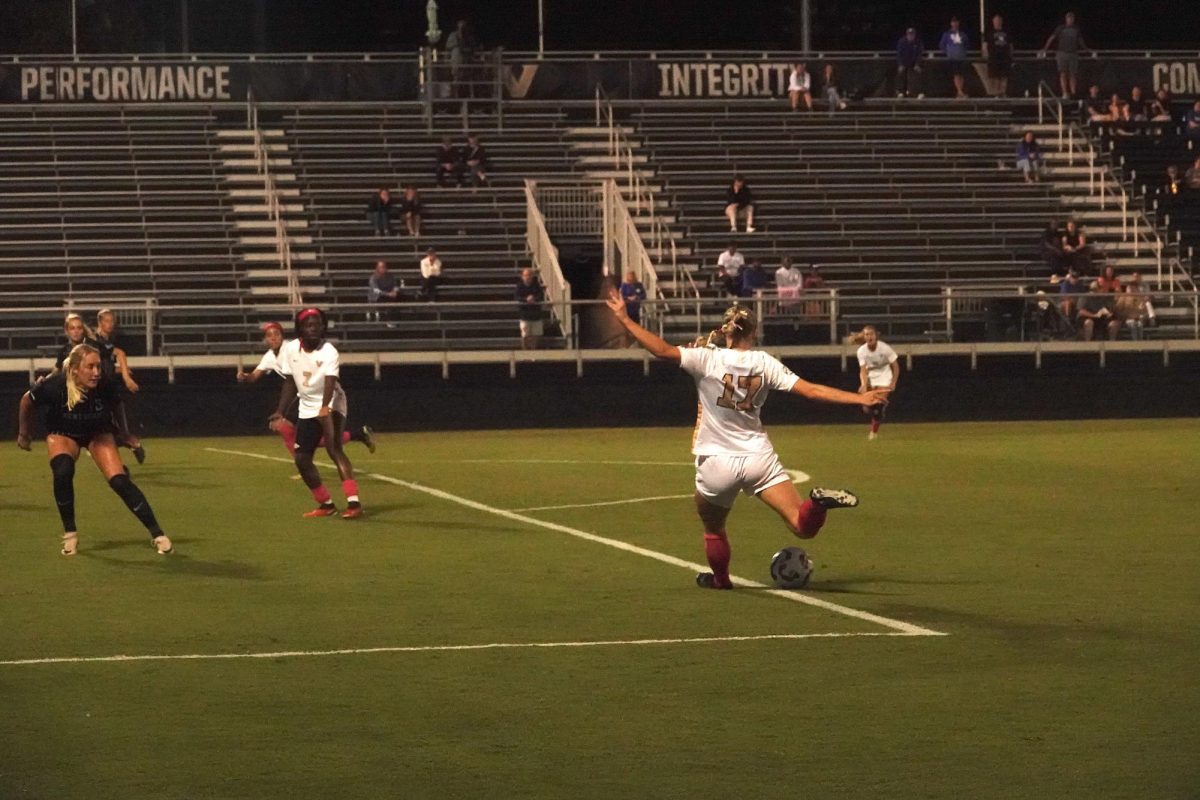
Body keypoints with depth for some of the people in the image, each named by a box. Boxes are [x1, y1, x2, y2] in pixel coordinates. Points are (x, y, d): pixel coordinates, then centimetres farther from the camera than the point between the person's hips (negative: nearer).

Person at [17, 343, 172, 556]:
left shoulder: (105, 386, -31)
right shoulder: (55, 386, -35)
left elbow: (116, 408, -5)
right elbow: (27, 401, -13)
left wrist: (122, 433, 9)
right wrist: (24, 433, 0)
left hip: (98, 433, 1)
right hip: (63, 434, -1)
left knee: (119, 480, -15)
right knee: (62, 472, -30)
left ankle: (157, 534, -7)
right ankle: (69, 534, -11)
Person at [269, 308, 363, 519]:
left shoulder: (328, 352, -20)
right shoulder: (290, 349, -3)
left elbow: (330, 382, -36)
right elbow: (290, 383, 10)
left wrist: (324, 409, -53)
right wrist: (280, 413, 6)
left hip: (331, 405, -7)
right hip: (307, 409, 7)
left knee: (334, 450, -26)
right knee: (301, 458, 6)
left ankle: (354, 502, -36)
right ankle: (326, 504, 21)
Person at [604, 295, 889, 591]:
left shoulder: (707, 359, -8)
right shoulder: (764, 363, 0)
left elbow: (662, 350, -19)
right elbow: (811, 391, -3)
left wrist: (623, 318, -14)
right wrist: (859, 398, 2)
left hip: (716, 464, -1)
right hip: (759, 458, 1)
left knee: (712, 527, 26)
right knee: (803, 527, -6)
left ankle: (720, 579, 41)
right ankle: (818, 502, -36)